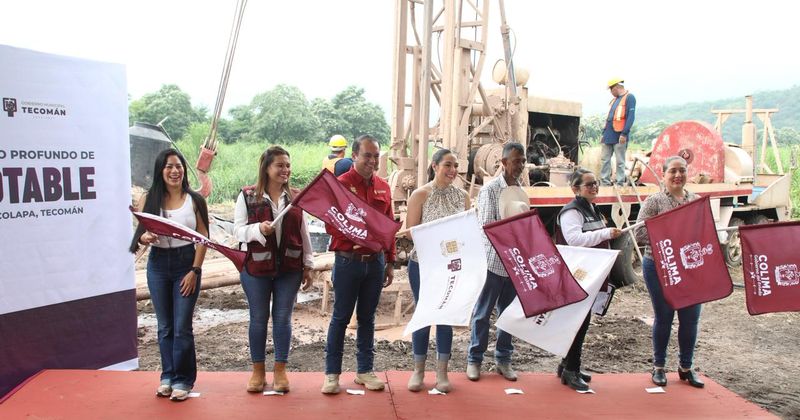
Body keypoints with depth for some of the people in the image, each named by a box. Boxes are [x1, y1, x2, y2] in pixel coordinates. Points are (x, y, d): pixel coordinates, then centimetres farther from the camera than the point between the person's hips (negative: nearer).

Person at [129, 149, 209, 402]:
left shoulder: (195, 200, -3)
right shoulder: (148, 199, 1)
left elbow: (203, 238, -3)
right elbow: (139, 234, 4)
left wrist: (194, 271, -9)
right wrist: (145, 238, -20)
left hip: (186, 263, -2)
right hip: (158, 265, 2)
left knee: (182, 326, -1)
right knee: (164, 326, 11)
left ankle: (182, 380, 10)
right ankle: (168, 376, 24)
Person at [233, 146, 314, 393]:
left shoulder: (296, 197, 6)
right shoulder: (247, 196, -2)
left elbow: (303, 233, 10)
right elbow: (238, 230, -4)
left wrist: (308, 265, 8)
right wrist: (259, 229, -23)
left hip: (289, 268, 2)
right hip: (256, 267, -1)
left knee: (283, 317, 6)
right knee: (258, 318, 8)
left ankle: (280, 370, 18)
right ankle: (258, 371, 22)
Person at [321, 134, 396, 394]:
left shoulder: (383, 187, 9)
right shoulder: (340, 184, -6)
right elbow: (331, 225, -11)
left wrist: (390, 263, 12)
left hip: (376, 262, 4)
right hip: (348, 261, -4)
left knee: (367, 317, 13)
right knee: (341, 317, 4)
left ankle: (365, 370, 24)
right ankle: (332, 373, 15)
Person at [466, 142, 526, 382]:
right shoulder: (490, 190, -8)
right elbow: (486, 225, -15)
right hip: (493, 261, -5)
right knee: (483, 313, 4)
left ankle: (503, 359, 24)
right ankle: (474, 359, 16)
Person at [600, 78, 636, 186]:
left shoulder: (629, 97, -6)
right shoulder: (614, 100, 19)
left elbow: (631, 117, -14)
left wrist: (624, 134, -19)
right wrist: (604, 132, 16)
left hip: (619, 136, -8)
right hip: (608, 135, 8)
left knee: (620, 161, -3)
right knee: (604, 160, 8)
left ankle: (620, 184, 2)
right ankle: (604, 183, 13)